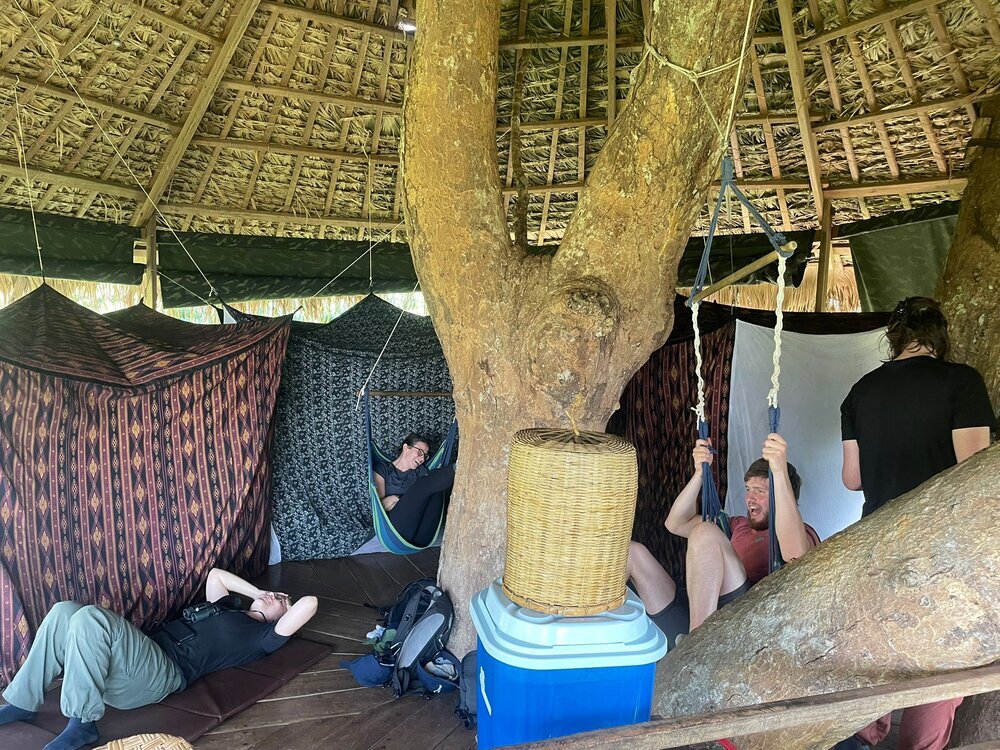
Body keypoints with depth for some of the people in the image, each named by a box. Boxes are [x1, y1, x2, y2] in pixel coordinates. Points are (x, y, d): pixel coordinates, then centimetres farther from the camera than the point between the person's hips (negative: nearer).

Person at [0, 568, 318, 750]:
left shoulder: (263, 636, 6)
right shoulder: (226, 612, 32)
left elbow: (309, 603, -7)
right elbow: (215, 574, 43)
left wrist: (277, 603, 14)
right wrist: (257, 592, 36)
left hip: (164, 671, -9)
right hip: (141, 656, 9)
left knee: (91, 617, -28)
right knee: (64, 612, -5)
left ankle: (82, 724, -22)